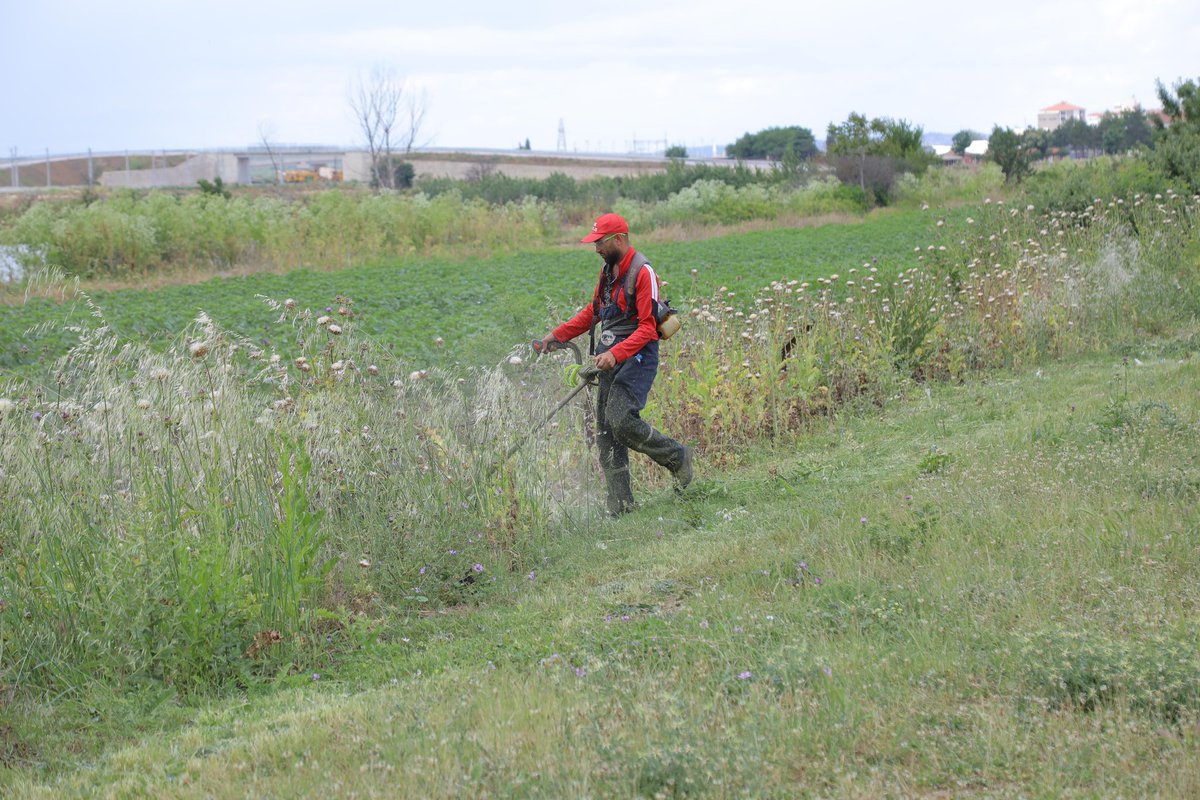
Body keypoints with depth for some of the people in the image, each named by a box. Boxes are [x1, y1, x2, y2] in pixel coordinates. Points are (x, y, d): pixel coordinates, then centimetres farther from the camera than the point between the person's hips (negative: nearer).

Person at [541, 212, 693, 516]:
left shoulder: (643, 272, -13)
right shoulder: (608, 269, 15)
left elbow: (648, 328, -18)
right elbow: (593, 311, 28)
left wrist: (616, 354, -29)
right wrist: (558, 334, 21)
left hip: (636, 355, -9)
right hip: (610, 356, 9)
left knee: (620, 419, -22)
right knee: (605, 431, 3)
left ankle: (676, 456, 1)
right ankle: (619, 503, 6)